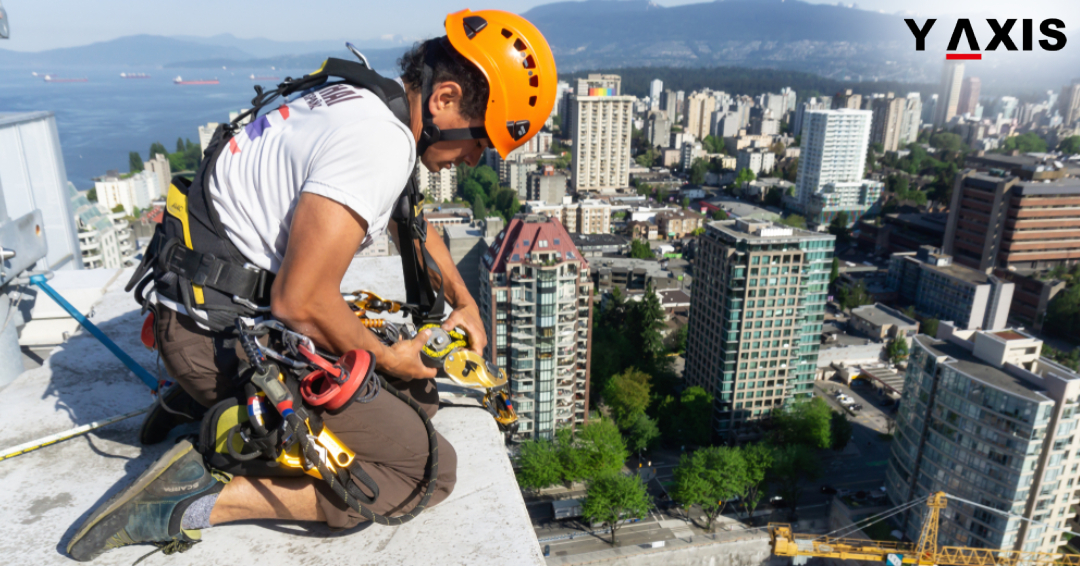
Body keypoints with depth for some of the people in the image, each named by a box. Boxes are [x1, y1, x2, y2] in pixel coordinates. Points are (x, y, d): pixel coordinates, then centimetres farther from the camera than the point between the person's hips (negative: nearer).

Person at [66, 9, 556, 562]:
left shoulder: (367, 100, 9)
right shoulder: (381, 142, -24)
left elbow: (410, 220, 24)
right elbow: (301, 302, -26)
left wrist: (464, 302, 20)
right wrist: (388, 358, -8)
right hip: (223, 341, -10)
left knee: (417, 394, 15)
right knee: (431, 469, -8)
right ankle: (207, 503, -8)